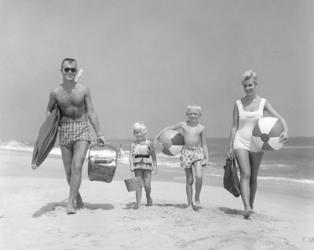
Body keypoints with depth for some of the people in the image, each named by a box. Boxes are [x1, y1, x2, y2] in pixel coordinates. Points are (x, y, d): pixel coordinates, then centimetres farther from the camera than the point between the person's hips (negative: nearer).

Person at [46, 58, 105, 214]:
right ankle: (77, 196, 31)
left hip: (82, 132, -2)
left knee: (77, 166, -16)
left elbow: (91, 113, 3)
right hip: (64, 132, 2)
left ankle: (70, 203, -10)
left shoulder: (84, 90, 0)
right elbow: (49, 110, 19)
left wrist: (99, 134, 0)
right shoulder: (55, 93, 3)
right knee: (68, 170, 8)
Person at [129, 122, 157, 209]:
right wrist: (131, 166, -14)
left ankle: (148, 197, 28)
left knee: (147, 185, -3)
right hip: (137, 166, 1)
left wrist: (155, 167, 2)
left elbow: (153, 156, 3)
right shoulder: (133, 144, 3)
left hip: (147, 165, -1)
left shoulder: (148, 143, 0)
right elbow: (131, 156, 0)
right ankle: (138, 203, 5)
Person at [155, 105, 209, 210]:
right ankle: (190, 203, 18)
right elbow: (168, 128, 8)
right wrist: (157, 136, 4)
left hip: (198, 152, 0)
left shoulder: (202, 128, 1)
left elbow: (204, 144, 6)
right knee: (189, 180, 5)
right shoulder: (183, 124, 2)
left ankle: (197, 198, 4)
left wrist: (206, 157, -1)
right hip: (186, 152, 1)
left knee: (199, 177, -18)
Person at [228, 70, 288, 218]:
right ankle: (246, 208, -22)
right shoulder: (238, 104, 1)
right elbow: (234, 127, 3)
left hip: (256, 145, 1)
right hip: (240, 143, -1)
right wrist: (230, 148, 0)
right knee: (245, 174, -17)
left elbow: (280, 118, -6)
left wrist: (285, 130, -28)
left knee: (253, 177, 11)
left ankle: (251, 205, 29)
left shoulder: (263, 103, 0)